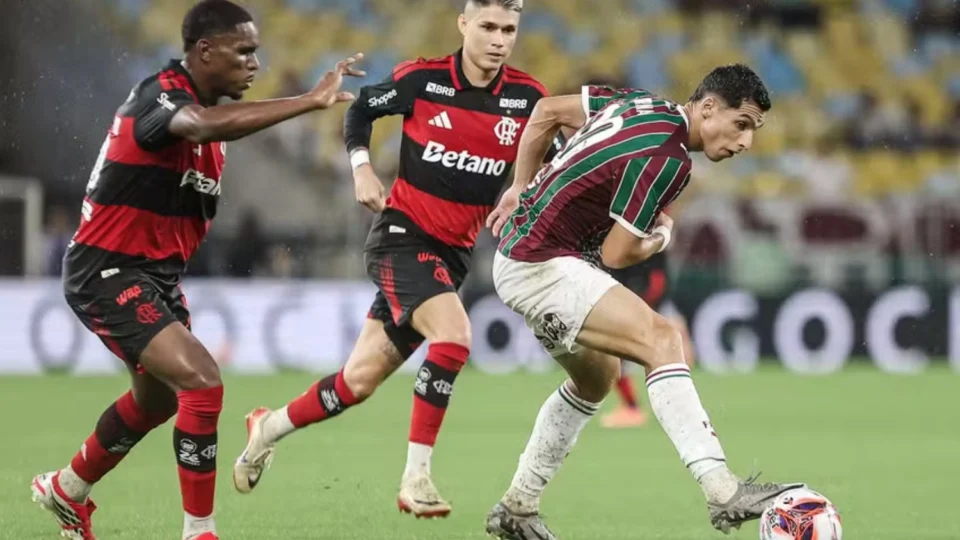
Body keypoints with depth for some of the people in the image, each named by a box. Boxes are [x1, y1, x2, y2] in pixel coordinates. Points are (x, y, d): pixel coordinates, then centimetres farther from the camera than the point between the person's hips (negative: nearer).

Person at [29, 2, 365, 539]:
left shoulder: (209, 105, 8)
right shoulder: (159, 95, -22)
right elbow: (206, 125, -46)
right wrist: (310, 101, -50)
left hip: (157, 272, 10)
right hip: (108, 273, -10)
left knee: (158, 398, 26)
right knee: (202, 383, -22)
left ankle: (66, 490, 48)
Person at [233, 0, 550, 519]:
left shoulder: (528, 98, -4)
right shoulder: (422, 79, -9)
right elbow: (360, 108, 9)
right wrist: (361, 168, -4)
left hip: (453, 253, 4)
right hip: (401, 235, -4)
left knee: (359, 381, 7)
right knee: (453, 335, -29)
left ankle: (268, 427, 33)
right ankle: (415, 476, -21)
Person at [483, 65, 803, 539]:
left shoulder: (646, 105, 7)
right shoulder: (667, 158, -19)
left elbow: (547, 111, 16)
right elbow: (616, 254, -16)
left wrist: (521, 190, 23)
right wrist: (660, 238, 5)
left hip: (520, 250, 10)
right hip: (542, 265, -10)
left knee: (597, 376, 25)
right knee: (661, 341, -23)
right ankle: (723, 493, -33)